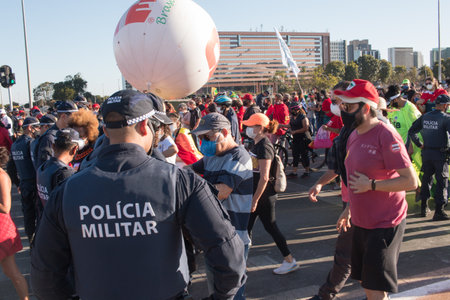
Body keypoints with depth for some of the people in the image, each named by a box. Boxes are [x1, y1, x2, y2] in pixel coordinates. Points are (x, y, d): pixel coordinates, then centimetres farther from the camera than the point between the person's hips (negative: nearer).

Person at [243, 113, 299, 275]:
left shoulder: (264, 146, -20)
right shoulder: (257, 144, 10)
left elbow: (264, 177, -24)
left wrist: (255, 199, -22)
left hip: (264, 196, -9)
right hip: (255, 193, 9)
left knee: (270, 227, 2)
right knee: (246, 226, 14)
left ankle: (290, 261, 17)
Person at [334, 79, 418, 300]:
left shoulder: (385, 135, -20)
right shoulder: (354, 135, 7)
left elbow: (411, 181, -22)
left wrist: (371, 185, -22)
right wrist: (349, 209, 18)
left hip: (384, 224, -8)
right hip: (360, 222, 8)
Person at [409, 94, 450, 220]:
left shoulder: (425, 117, 5)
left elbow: (411, 131, 7)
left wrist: (419, 144, 12)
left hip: (426, 152, 6)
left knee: (426, 178, 17)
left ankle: (424, 207, 24)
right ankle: (439, 211, 1)